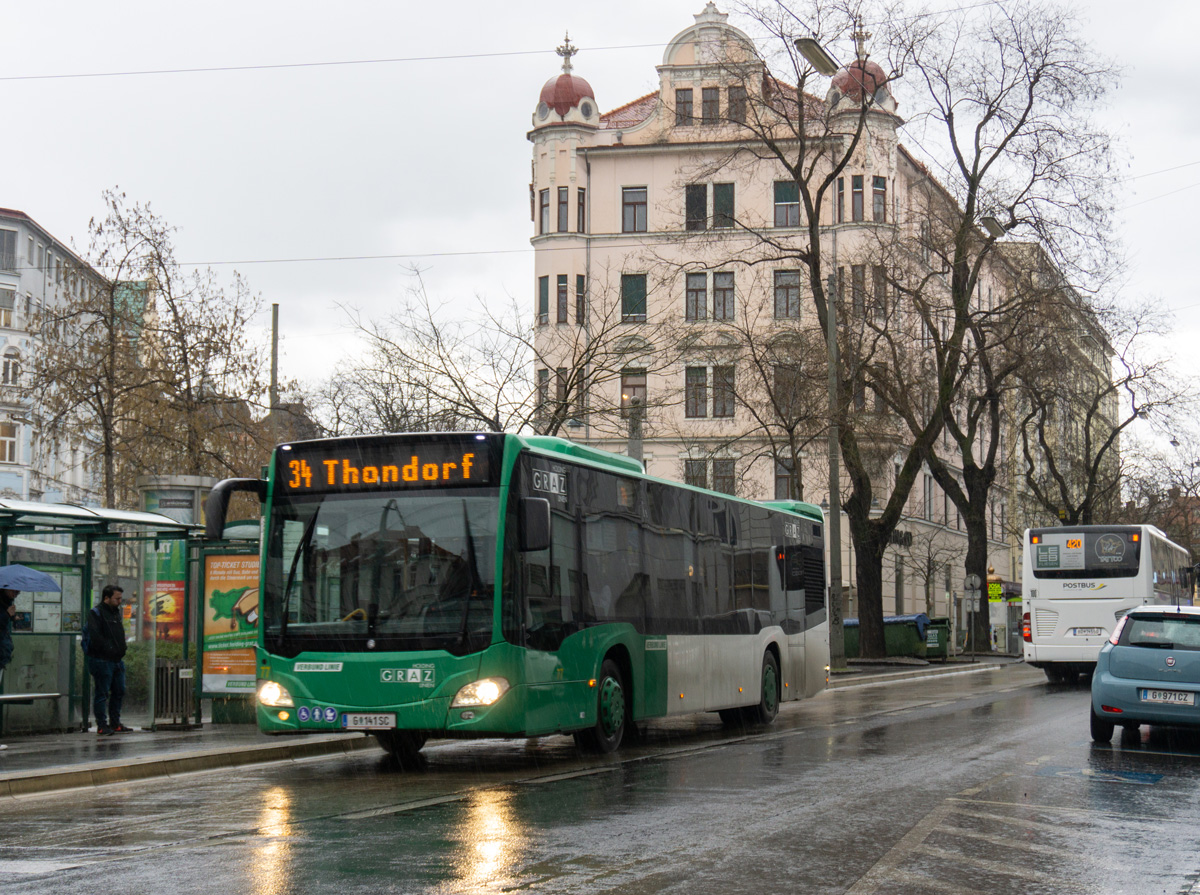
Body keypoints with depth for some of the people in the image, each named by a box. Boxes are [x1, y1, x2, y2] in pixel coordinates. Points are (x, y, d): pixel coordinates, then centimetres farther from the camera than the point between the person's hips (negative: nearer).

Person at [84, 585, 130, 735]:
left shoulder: (116, 612, 18)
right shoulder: (96, 613, -9)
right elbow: (95, 637, -19)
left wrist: (121, 650, 10)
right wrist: (109, 649, -18)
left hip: (117, 660, 9)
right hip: (102, 660, -9)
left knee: (119, 692, 12)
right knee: (102, 693, -4)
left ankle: (115, 724, 21)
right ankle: (102, 725, -1)